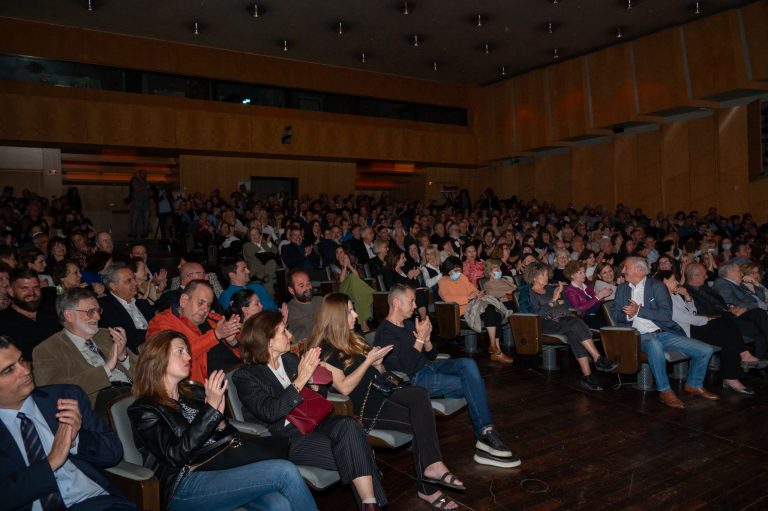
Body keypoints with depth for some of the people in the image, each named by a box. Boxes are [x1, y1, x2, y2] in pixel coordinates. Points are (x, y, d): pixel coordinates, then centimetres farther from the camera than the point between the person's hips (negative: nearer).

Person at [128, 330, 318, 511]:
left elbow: (230, 438, 16)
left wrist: (219, 416, -5)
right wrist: (211, 408, -15)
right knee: (285, 471, -24)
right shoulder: (144, 410, 2)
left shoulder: (193, 393, 19)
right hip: (186, 487, -5)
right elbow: (176, 455, -13)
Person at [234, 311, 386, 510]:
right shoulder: (245, 376, -6)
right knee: (351, 454, -26)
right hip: (284, 437, -5)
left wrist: (312, 377, -7)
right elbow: (269, 413, -20)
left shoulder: (290, 359, 12)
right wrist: (300, 380, -22)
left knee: (349, 425, -28)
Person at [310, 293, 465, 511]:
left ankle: (432, 466, -23)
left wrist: (377, 362, -1)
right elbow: (344, 388, -16)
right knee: (420, 422, -18)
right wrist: (368, 360, -12)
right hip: (360, 407, -7)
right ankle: (428, 489, -9)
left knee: (419, 394, -22)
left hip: (378, 391, 7)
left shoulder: (350, 339, 18)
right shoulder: (324, 350, -8)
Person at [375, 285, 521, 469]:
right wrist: (420, 339, -17)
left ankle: (486, 433, -24)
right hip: (414, 380, -8)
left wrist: (426, 340, -4)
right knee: (472, 385, -20)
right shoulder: (385, 333, -11)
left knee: (468, 364, -21)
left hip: (428, 367, 8)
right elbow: (405, 367, -20)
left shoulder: (408, 324, 16)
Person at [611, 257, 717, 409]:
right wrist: (628, 315, -11)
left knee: (706, 350, -10)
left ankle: (693, 385, 17)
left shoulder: (657, 286, 3)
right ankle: (665, 390, -22)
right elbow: (615, 315, 10)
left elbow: (666, 314, -8)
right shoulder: (622, 289, 14)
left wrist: (639, 311, -16)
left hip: (663, 333, 1)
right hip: (640, 336, -1)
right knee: (654, 344, -38)